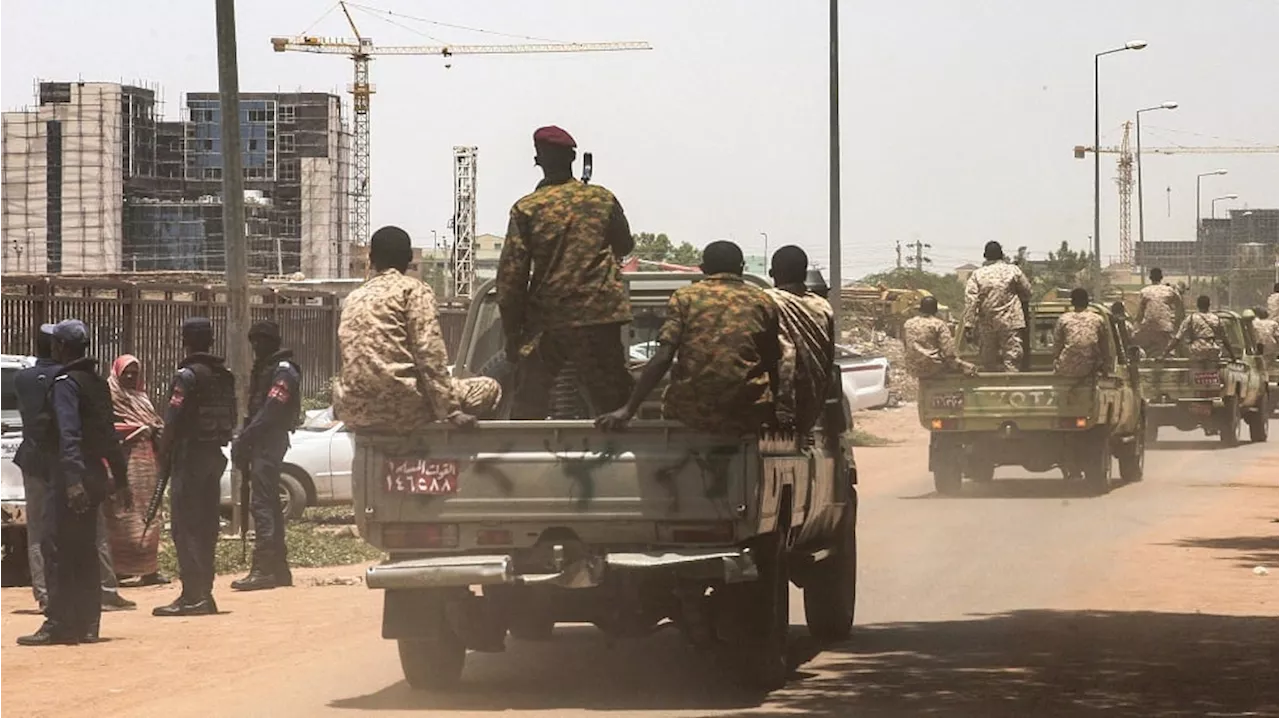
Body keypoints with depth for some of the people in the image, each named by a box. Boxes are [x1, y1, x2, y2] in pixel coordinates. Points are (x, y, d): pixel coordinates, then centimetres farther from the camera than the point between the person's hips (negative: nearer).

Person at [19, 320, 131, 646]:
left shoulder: (66, 383, -11)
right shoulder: (97, 383, 15)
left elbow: (69, 435, -22)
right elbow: (109, 436, 19)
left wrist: (73, 479, -30)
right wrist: (121, 480, 22)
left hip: (71, 476, -9)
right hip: (95, 477, 9)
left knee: (57, 548, -7)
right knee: (84, 551, 12)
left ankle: (59, 625, -11)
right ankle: (86, 624, 13)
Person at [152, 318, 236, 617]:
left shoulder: (187, 376, -12)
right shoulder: (225, 376, 11)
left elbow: (173, 421, -15)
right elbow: (231, 418, 13)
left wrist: (162, 453, -4)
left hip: (189, 456, -8)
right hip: (215, 455, 8)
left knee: (186, 527, -7)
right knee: (206, 526, 11)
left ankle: (192, 596, -11)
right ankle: (204, 594, 14)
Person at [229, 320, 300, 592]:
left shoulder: (283, 371, -11)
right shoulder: (264, 368, 20)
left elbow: (270, 412, -20)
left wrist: (245, 439, -20)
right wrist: (243, 440, 8)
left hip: (269, 444, -10)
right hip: (262, 444, 10)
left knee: (262, 504, -14)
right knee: (269, 506, 12)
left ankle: (263, 569, -18)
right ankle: (279, 569, 17)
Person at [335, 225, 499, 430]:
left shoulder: (353, 298, 17)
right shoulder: (414, 290, 0)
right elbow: (430, 354, -9)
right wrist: (450, 411, -8)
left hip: (353, 413, 6)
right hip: (400, 410, -6)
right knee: (490, 388, 9)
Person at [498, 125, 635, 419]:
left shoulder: (526, 209, -3)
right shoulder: (603, 199, 3)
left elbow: (511, 275, -5)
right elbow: (624, 245, 20)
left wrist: (511, 334, 2)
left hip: (544, 321, -1)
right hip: (599, 316, 1)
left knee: (527, 409, 7)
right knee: (612, 401, 6)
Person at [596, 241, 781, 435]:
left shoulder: (684, 296, 3)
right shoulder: (763, 302, 6)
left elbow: (663, 357, -7)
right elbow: (771, 364, 8)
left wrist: (628, 410, -7)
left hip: (693, 412, 0)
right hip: (747, 416, 0)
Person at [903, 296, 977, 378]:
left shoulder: (908, 324, 4)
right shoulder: (939, 324, -10)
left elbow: (905, 350, 8)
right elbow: (948, 351, -16)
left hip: (914, 371, 6)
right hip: (933, 369, -6)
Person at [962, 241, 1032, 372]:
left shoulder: (977, 275, 0)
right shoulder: (1012, 270, 0)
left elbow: (970, 302, -8)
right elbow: (1027, 293, 9)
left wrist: (968, 325, -9)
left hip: (986, 325, 1)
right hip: (1010, 322, -1)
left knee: (988, 362, 10)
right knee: (1011, 359, -1)